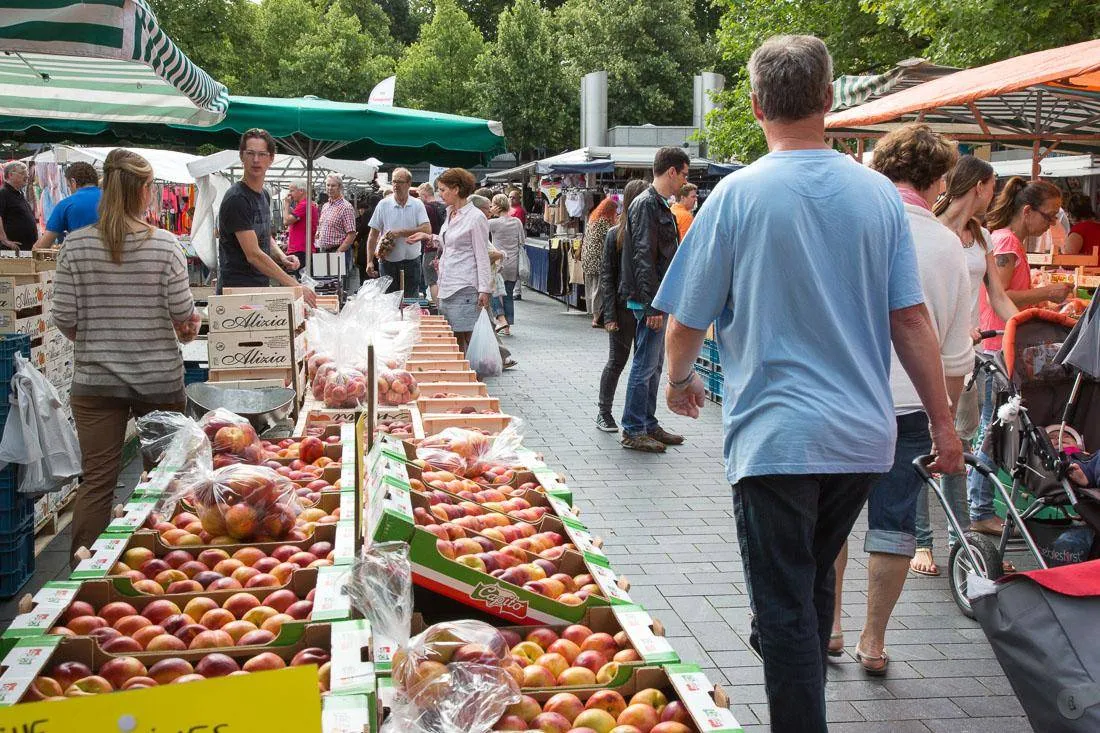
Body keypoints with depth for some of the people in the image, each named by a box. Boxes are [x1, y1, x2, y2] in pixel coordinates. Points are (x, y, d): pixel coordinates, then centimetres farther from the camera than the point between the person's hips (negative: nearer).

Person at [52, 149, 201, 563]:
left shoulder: (75, 245, -6)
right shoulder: (164, 245, -11)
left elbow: (64, 319, -5)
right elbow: (183, 314, -10)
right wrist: (188, 325, 14)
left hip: (95, 379, 1)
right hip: (159, 378, -1)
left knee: (97, 481, 8)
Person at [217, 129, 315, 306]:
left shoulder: (265, 195, 14)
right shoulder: (236, 199, -15)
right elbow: (253, 255, -20)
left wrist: (282, 257, 4)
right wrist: (295, 286, -21)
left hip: (263, 288, 8)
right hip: (237, 290, -8)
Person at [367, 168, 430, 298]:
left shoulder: (417, 205, 1)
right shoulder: (383, 205, 0)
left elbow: (427, 230, -11)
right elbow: (373, 234, 1)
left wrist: (400, 232, -18)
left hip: (412, 262, 0)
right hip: (388, 262, 0)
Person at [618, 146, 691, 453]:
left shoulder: (661, 205, 17)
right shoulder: (647, 204, -15)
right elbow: (644, 257, -21)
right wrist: (652, 305, -24)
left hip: (660, 298, 10)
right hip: (650, 300, -10)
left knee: (653, 365, 15)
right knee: (645, 365, -5)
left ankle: (649, 425, 23)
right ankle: (633, 431, 1)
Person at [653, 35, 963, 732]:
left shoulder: (739, 194, -9)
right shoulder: (879, 193, 1)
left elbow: (687, 321, -3)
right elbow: (911, 319, 1)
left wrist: (681, 378, 17)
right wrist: (943, 422, 9)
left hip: (777, 434, -5)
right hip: (865, 437, 5)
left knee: (785, 608, 3)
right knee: (816, 581, 24)